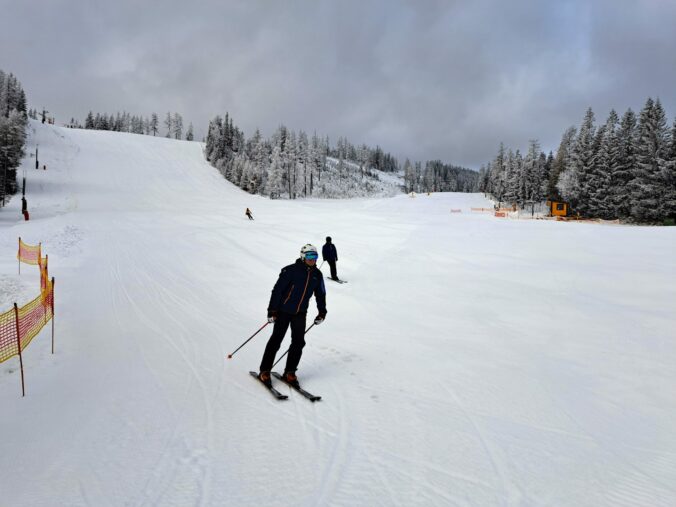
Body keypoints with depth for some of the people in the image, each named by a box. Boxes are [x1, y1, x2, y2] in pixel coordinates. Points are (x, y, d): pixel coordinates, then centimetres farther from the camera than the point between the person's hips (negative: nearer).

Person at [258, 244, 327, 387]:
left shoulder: (317, 275, 2)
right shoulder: (291, 270, -15)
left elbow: (321, 294, 15)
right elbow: (277, 290, -15)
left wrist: (322, 312, 12)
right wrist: (272, 311, -16)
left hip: (300, 313, 5)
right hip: (284, 310, -5)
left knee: (299, 342, 0)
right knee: (276, 340, 0)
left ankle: (289, 372, 13)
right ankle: (264, 371, 13)